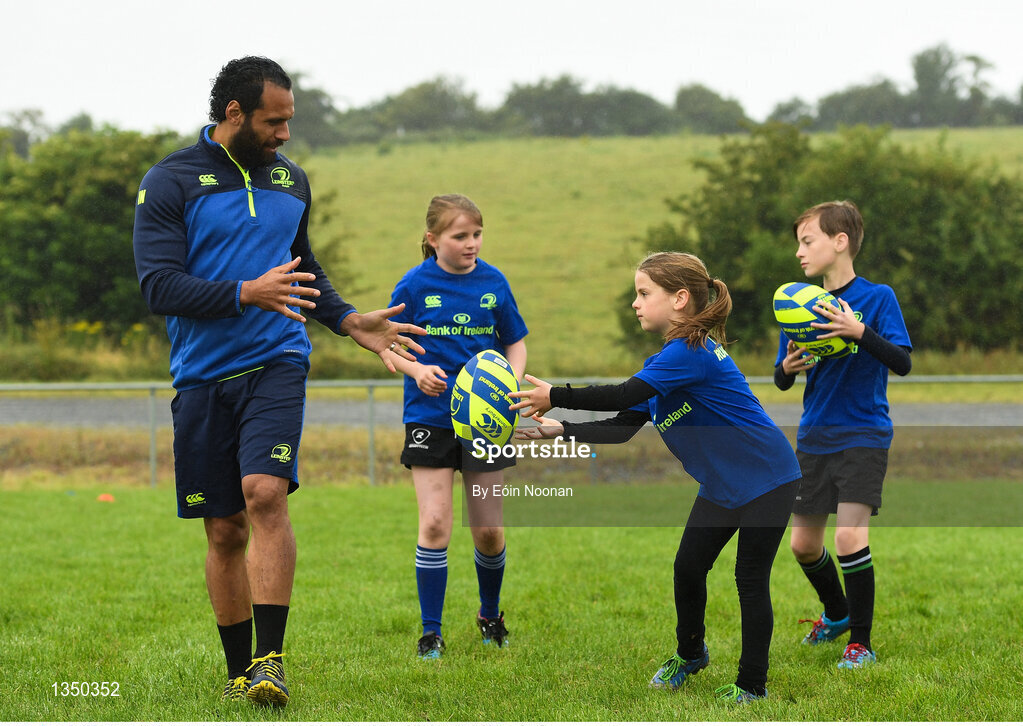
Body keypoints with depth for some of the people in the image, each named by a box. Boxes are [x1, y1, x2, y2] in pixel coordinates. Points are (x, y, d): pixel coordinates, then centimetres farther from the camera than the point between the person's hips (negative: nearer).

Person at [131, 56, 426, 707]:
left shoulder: (291, 179, 14)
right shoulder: (171, 182, -2)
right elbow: (160, 286, -11)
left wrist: (353, 323, 14)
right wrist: (248, 293, -21)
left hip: (277, 365, 1)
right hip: (203, 377, -1)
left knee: (265, 493, -21)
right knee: (224, 529, 4)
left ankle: (270, 659, -21)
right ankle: (239, 670, 18)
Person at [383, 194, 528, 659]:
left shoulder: (493, 282, 1)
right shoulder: (415, 285, -5)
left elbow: (516, 343, 10)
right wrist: (416, 369, -17)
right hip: (430, 416, -2)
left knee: (488, 530, 5)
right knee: (435, 525, -9)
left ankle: (490, 615, 30)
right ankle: (431, 632, 2)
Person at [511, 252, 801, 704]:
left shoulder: (691, 353, -25)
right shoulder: (669, 360, 5)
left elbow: (623, 396, -31)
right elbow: (622, 427, 2)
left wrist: (554, 396, -28)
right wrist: (559, 430, -8)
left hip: (767, 480, -9)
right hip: (721, 486, 9)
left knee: (751, 579, -2)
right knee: (688, 566, 10)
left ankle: (752, 684, 8)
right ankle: (691, 654, 32)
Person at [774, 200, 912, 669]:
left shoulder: (877, 298, -7)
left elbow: (902, 363, -16)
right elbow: (782, 381, 10)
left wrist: (859, 332, -29)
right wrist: (787, 369, -13)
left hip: (863, 436, -5)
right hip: (814, 437, 5)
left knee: (849, 537, -17)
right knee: (803, 543, 10)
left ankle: (861, 642, -2)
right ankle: (837, 613, 37)